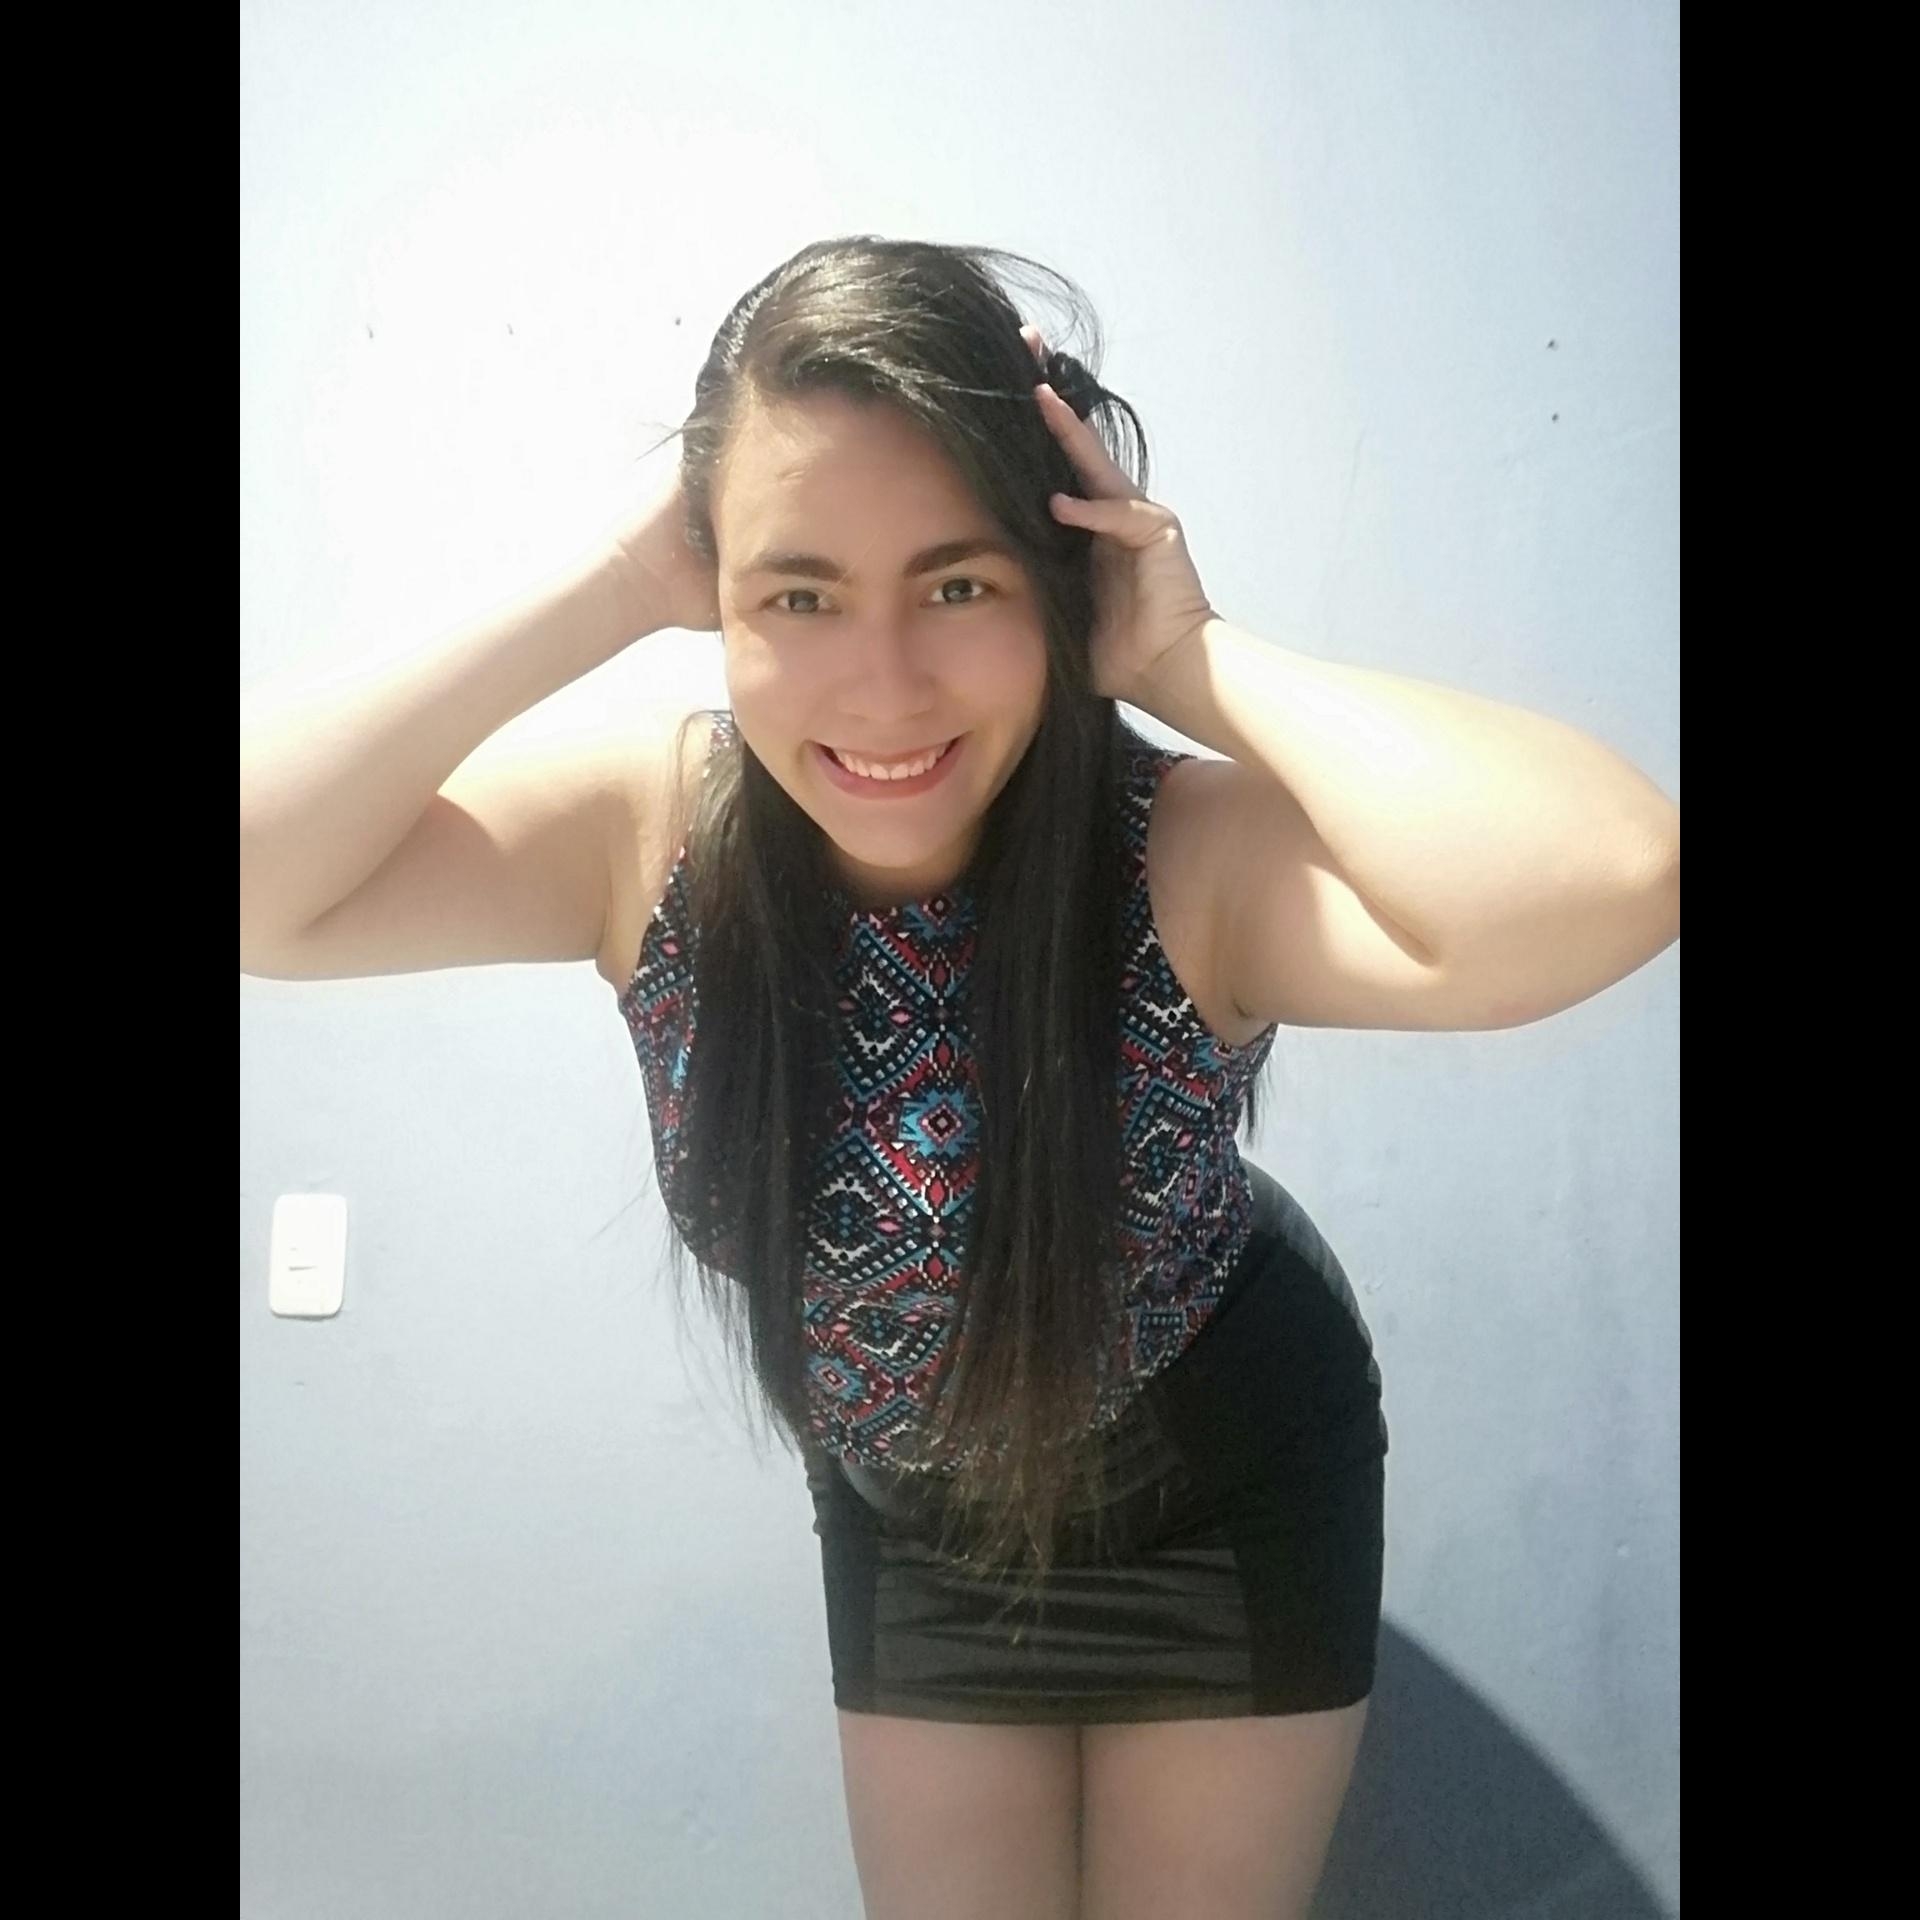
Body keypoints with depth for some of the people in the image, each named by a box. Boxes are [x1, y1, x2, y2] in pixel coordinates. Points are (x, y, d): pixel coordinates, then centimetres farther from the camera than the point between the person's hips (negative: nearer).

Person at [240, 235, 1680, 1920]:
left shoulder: (1195, 854, -34)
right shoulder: (654, 832, -23)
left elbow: (1607, 881, -53)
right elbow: (258, 887, -33)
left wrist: (1189, 652, -41)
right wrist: (611, 595, -34)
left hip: (1221, 1483, -2)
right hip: (908, 1508, 3)